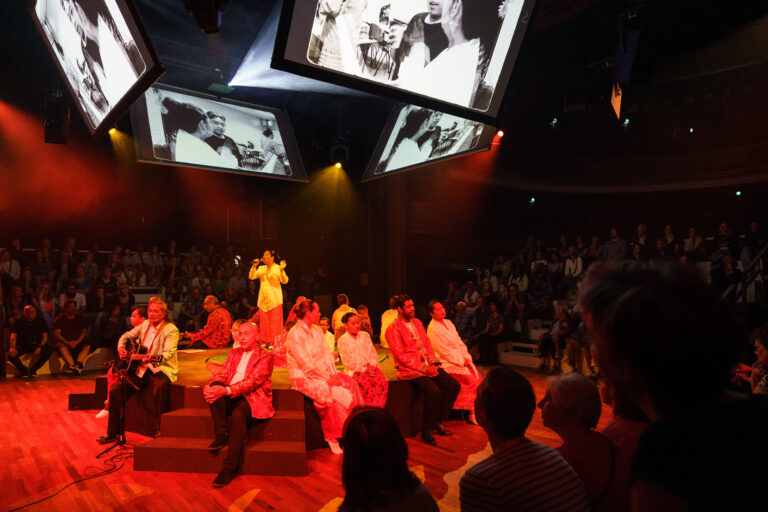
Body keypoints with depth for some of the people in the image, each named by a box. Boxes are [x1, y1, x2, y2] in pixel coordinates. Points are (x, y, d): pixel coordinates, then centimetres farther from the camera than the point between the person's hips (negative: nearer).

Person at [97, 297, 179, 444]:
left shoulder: (171, 330, -10)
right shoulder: (145, 325, 10)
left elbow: (168, 353, -24)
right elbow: (126, 336, 24)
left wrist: (152, 358, -43)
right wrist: (121, 347, 2)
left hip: (162, 369, -7)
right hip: (141, 370, 7)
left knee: (159, 386, -38)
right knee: (115, 390, -3)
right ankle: (112, 433, 13)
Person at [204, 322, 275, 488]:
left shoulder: (265, 357, -2)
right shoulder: (234, 354, 21)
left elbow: (252, 382, -15)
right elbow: (223, 374, 11)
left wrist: (227, 390, -29)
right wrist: (211, 385, -14)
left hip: (253, 398, -6)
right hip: (231, 398, 6)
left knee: (238, 414, -36)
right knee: (215, 387, -23)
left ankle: (229, 467, -31)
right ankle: (222, 435, -20)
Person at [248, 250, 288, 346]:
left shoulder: (278, 268, -4)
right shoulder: (261, 268, 12)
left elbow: (285, 281, -15)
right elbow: (251, 277, 5)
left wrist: (282, 270, -30)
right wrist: (254, 266, -6)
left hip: (274, 299, -5)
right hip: (264, 299, 5)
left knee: (275, 321, -4)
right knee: (264, 321, 8)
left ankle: (274, 342, 2)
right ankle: (265, 341, 16)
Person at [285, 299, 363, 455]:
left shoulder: (317, 330, 13)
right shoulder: (295, 334, -12)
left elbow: (326, 355, 10)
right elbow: (306, 364, -17)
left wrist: (334, 374, -6)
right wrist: (327, 378, -18)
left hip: (323, 373, 7)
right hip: (304, 377, -7)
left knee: (351, 385, -16)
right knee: (334, 393, -30)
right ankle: (332, 437, -16)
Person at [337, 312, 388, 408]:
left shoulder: (365, 335, 17)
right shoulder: (342, 340, 3)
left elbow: (373, 353, 14)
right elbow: (347, 361, -5)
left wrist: (372, 366, -6)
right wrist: (364, 369, -12)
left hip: (371, 367, 4)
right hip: (354, 371, -4)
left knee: (382, 381, -26)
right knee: (368, 383, -34)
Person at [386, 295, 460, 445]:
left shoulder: (417, 322, 15)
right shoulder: (393, 329, -9)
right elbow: (401, 356, -15)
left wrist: (433, 363, -2)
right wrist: (424, 368, -18)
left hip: (428, 366, 8)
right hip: (410, 370, -8)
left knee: (454, 386, -5)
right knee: (434, 391, -29)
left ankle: (438, 422, 9)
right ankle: (426, 431, -10)